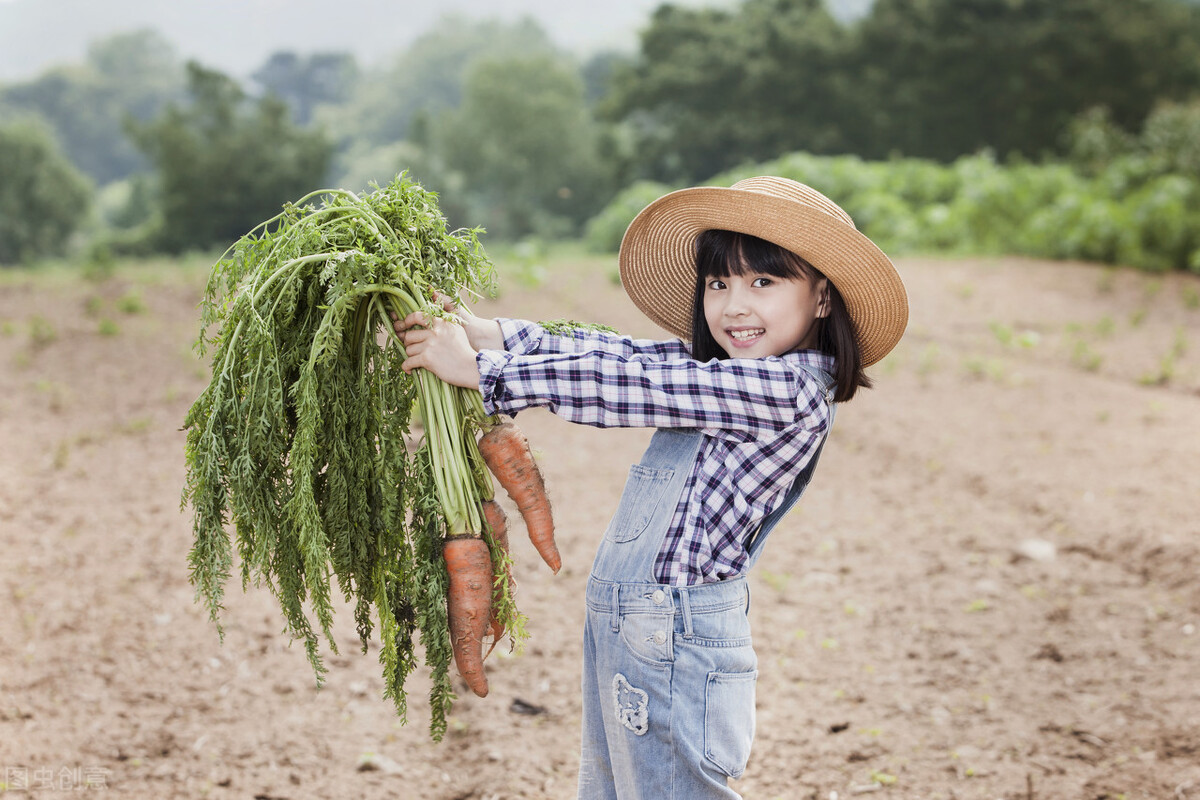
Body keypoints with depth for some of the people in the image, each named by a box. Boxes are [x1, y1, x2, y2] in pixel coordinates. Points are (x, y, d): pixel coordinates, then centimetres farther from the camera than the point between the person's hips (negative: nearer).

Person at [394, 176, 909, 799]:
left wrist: (478, 369, -13)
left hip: (674, 640, -9)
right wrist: (480, 332, -3)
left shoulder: (790, 388, -20)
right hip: (619, 630, 9)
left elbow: (626, 383, -19)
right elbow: (618, 352, 5)